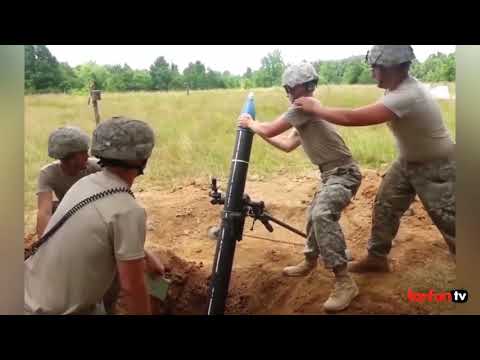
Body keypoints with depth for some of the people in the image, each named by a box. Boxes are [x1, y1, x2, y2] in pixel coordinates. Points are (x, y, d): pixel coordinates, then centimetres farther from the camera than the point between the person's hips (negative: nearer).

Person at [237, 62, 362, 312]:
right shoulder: (305, 111, 15)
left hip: (343, 173, -11)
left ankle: (345, 283, -26)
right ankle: (310, 262, 43)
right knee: (314, 216, 22)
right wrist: (257, 129, 21)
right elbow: (287, 145, 22)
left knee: (322, 215, -30)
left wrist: (250, 123, 4)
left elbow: (271, 130, -16)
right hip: (331, 174, 11)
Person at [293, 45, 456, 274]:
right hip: (408, 161, 9)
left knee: (449, 221, 0)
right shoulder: (397, 89, -4)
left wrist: (316, 109, -25)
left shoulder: (407, 95, -36)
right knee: (384, 206, 11)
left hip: (436, 168, -9)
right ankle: (376, 258, 27)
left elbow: (353, 118, -35)